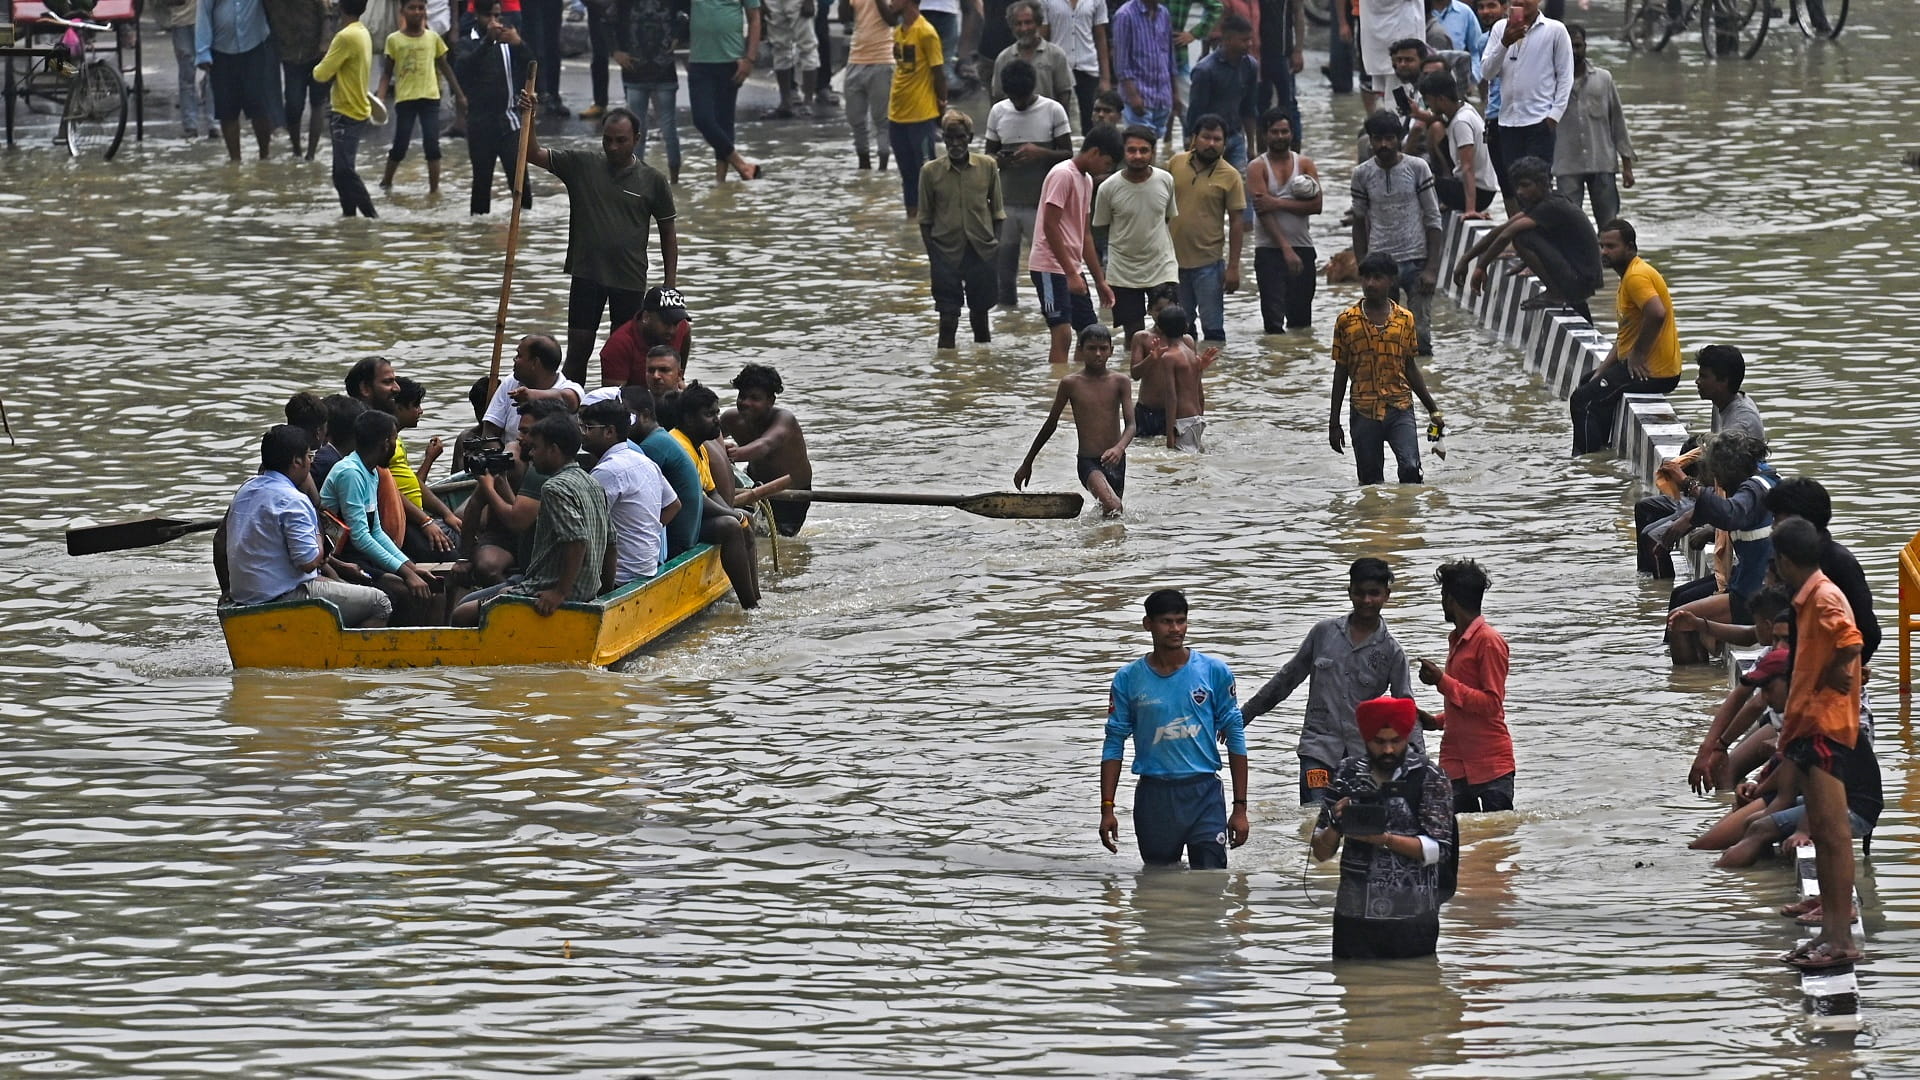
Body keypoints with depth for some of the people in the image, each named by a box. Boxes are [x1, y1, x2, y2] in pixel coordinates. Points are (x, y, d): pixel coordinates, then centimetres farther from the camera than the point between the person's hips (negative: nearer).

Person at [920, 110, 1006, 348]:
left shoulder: (987, 166, -2)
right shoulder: (931, 171, -5)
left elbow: (997, 211, 6)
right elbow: (926, 219, 1)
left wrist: (995, 245, 0)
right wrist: (932, 256, -3)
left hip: (982, 249, 1)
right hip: (946, 251, -1)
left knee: (981, 309, 14)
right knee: (948, 312, 0)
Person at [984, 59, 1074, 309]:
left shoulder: (1053, 110, -2)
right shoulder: (998, 112, 6)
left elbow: (1068, 156, -1)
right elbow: (989, 154, 12)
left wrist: (1040, 153, -20)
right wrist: (999, 160, -12)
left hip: (1042, 204, -3)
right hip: (1006, 203, 3)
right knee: (1002, 265, 5)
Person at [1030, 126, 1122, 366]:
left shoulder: (1086, 180, 16)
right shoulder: (1063, 175, -13)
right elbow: (1050, 226, -19)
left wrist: (1100, 281, 18)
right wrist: (1071, 274, -21)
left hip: (1071, 270, 10)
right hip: (1051, 267, -10)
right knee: (1062, 333, -16)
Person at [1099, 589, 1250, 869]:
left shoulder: (1214, 672, 0)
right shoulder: (1128, 680, 1)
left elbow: (1235, 738, 4)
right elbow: (1114, 744, 5)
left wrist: (1240, 807, 1)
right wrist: (1107, 808, -1)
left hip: (1204, 793, -1)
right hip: (1154, 796, 1)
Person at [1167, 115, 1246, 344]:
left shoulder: (1230, 176, -7)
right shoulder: (1176, 164, 2)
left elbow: (1237, 222, -5)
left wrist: (1233, 267, -9)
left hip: (1208, 263, -4)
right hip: (1174, 259, 4)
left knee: (1213, 330, -3)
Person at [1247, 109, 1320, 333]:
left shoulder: (1305, 164, 8)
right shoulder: (1258, 168, -1)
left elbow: (1316, 205, -5)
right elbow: (1263, 212, -11)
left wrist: (1279, 203, -15)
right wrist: (1286, 249, -19)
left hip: (1302, 246, 3)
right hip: (1269, 248, -3)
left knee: (1301, 318, 8)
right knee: (1273, 317, -9)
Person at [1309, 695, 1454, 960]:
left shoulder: (1428, 777, -3)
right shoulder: (1348, 774, 6)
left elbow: (1437, 848, -10)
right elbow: (1321, 853, 8)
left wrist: (1385, 839, -22)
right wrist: (1335, 826, -13)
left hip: (1412, 919, -3)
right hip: (1354, 916, 3)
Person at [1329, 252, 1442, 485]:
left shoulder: (1405, 319, 5)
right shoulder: (1347, 321, 2)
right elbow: (1341, 372, 7)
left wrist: (1432, 408, 14)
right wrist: (1334, 422, 6)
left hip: (1400, 409, 0)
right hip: (1363, 413, 0)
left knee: (1411, 469, -19)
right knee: (1370, 482, 4)